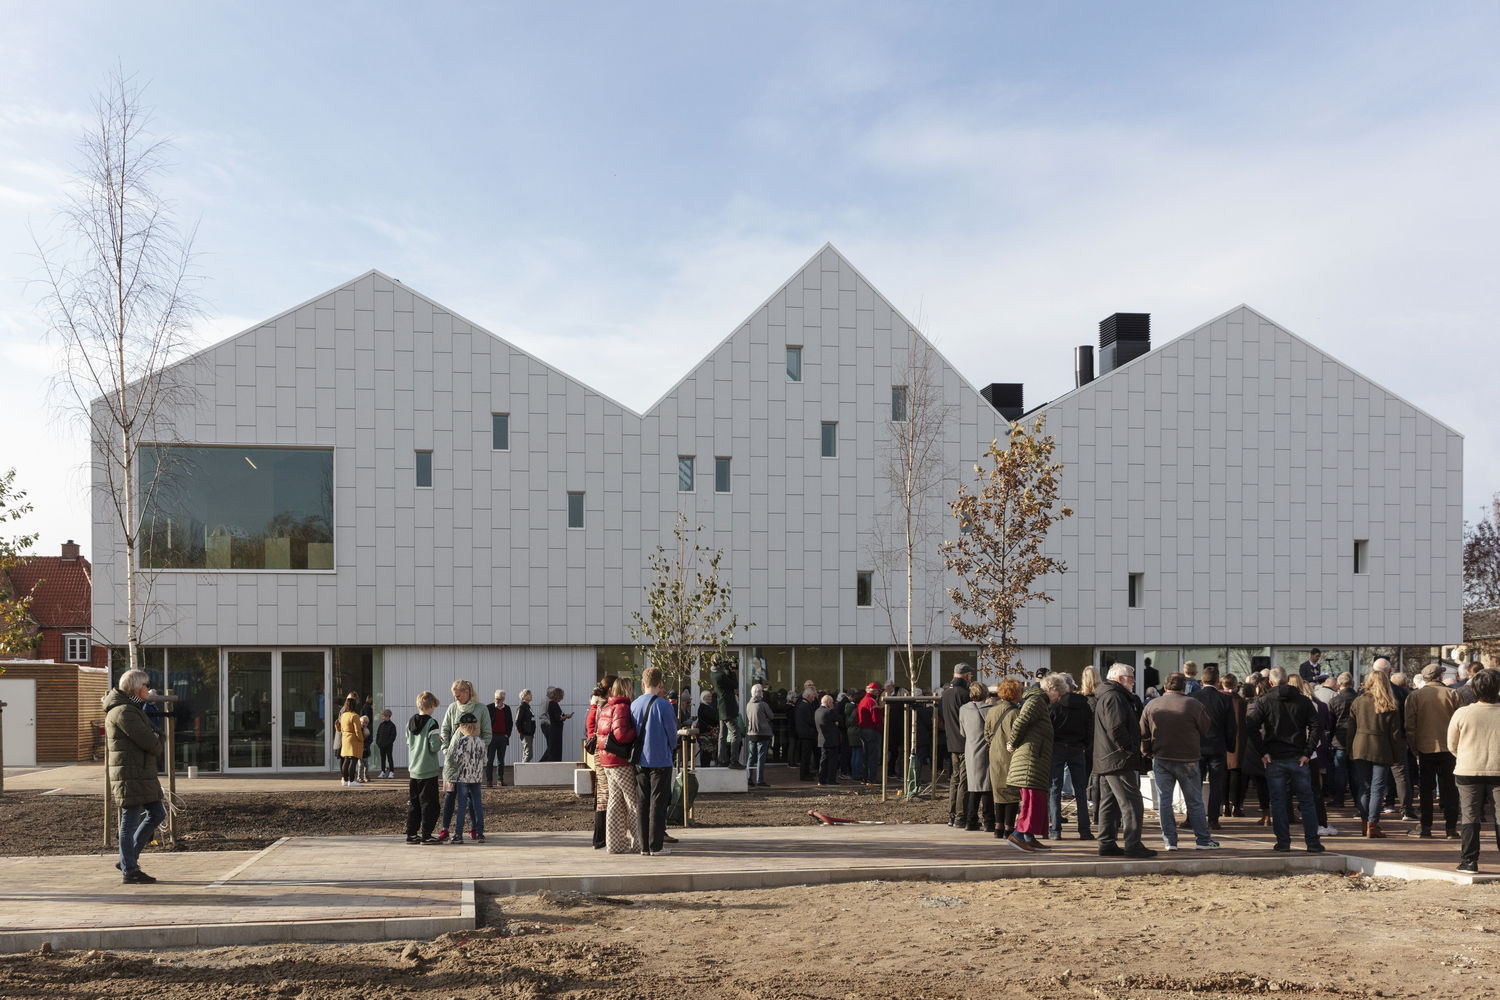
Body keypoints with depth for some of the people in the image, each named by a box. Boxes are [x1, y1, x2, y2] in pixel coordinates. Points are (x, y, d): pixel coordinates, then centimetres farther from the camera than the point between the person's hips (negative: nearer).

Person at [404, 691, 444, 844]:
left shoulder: (410, 722, 6)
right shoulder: (431, 723, -14)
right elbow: (434, 746, -18)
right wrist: (440, 741, 2)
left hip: (413, 770, 6)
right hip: (428, 770, -6)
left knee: (413, 803, 12)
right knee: (428, 803, 0)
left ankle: (411, 834, 14)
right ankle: (426, 835, 0)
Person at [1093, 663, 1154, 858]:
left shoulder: (1105, 696, 20)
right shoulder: (1114, 697, -14)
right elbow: (1116, 729, -24)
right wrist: (1131, 748, -15)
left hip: (1106, 760, 11)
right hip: (1120, 761, -11)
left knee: (1109, 804, 12)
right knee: (1132, 803, -8)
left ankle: (1106, 844, 14)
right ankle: (1133, 846, -9)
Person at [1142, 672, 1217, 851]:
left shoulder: (1151, 706, 1)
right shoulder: (1194, 705, -8)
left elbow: (1143, 734, 8)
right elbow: (1205, 729, 2)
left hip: (1160, 759, 2)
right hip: (1187, 760, -2)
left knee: (1164, 801, 7)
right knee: (1195, 802, 9)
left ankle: (1169, 840, 6)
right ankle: (1203, 840, 15)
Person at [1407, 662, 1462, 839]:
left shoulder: (1415, 696, -2)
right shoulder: (1452, 694, -4)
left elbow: (1410, 725, -3)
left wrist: (1414, 748, 7)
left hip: (1425, 747, 0)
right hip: (1449, 747, 0)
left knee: (1426, 789, 8)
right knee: (1449, 789, 6)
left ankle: (1425, 827, 7)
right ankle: (1451, 828, 4)